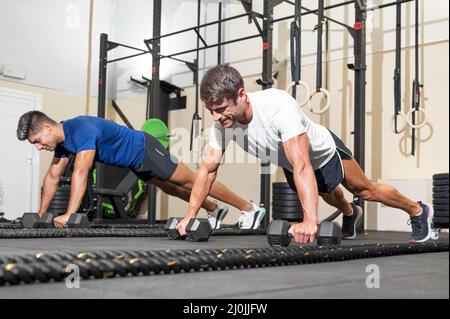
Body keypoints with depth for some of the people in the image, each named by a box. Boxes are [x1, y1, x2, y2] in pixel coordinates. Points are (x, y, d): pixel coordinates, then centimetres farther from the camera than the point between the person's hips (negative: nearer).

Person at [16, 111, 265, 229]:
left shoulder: (82, 130, -33)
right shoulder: (62, 140, -3)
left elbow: (80, 173, -43)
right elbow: (52, 177, 6)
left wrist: (69, 214, -46)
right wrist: (41, 215, 6)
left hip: (144, 150, -8)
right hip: (135, 162, 8)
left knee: (190, 181, -1)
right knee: (172, 188, 23)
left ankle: (250, 208, 10)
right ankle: (214, 210, 43)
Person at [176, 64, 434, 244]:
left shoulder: (278, 106, -46)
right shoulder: (222, 122, -28)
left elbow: (302, 167, -53)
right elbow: (208, 168, -18)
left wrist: (311, 221, -62)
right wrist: (190, 215, -22)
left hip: (323, 152, -6)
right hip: (290, 162, 6)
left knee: (365, 190, 13)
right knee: (329, 195, 33)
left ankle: (419, 211, 39)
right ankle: (350, 214, 66)